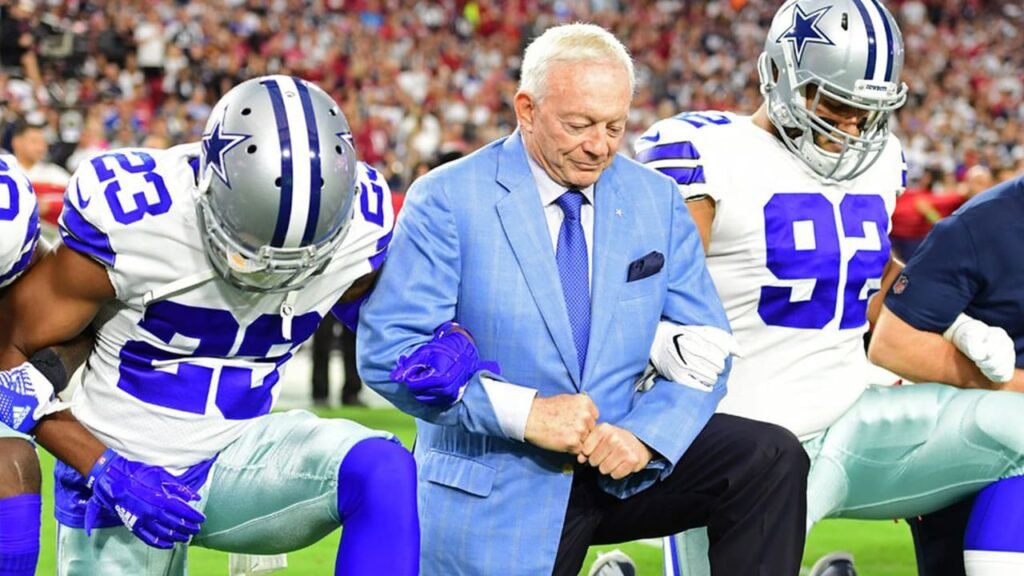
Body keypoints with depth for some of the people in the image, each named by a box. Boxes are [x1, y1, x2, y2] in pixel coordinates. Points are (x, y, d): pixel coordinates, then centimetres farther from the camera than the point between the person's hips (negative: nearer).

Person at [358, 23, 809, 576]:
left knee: (772, 460, -16)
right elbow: (387, 350, -15)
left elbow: (703, 349, 5)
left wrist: (645, 433, -16)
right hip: (497, 485, -3)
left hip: (620, 463, 3)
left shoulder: (656, 200, 5)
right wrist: (525, 413, -24)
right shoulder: (447, 200, -8)